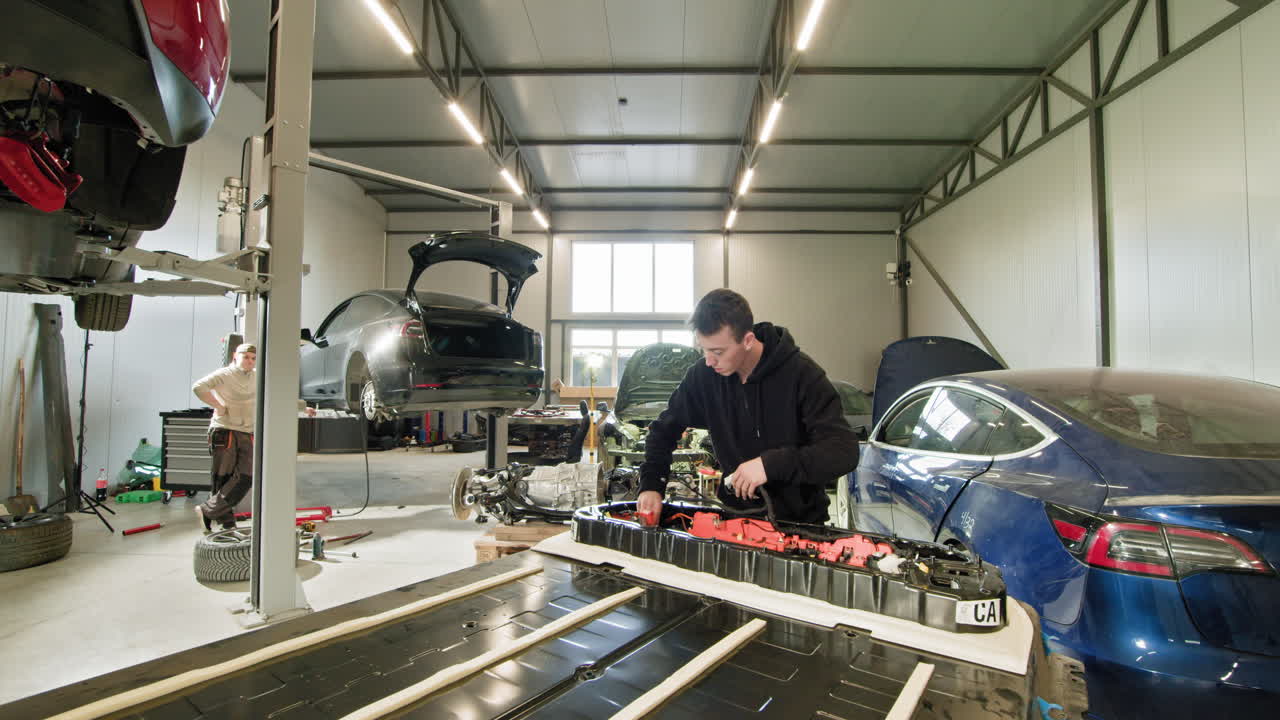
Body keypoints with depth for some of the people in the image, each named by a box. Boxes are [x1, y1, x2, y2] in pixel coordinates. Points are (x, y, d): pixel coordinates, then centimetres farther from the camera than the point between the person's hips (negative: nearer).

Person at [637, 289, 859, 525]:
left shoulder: (801, 374, -14)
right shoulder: (703, 375, -4)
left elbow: (845, 450, -20)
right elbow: (663, 430, 8)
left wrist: (771, 464, -29)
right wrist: (651, 485, -5)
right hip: (735, 516, 3)